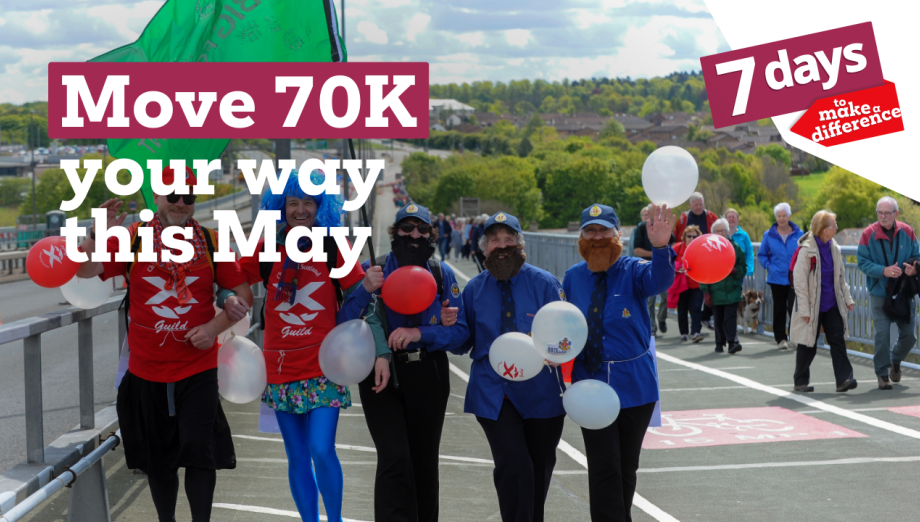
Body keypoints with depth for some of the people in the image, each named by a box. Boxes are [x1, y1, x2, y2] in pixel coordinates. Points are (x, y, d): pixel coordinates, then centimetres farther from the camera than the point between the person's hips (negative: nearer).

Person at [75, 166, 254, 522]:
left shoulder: (210, 242, 2)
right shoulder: (132, 238, 0)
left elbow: (243, 295, 6)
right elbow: (86, 272, -9)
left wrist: (214, 327, -10)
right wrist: (98, 235, -27)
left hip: (197, 369, -1)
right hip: (147, 370, 1)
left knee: (199, 448, -10)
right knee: (158, 458, 12)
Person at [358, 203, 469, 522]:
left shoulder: (443, 275, 5)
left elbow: (460, 331, -3)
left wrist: (420, 333, -17)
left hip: (428, 377, 2)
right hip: (382, 374, -2)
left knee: (424, 461, 10)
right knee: (394, 458, -15)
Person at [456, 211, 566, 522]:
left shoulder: (544, 284, 0)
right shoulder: (474, 289, 5)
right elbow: (463, 344, 7)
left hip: (539, 392, 1)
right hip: (492, 392, -1)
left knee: (540, 467, 15)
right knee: (513, 464, -17)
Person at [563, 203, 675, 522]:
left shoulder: (633, 271, -7)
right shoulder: (573, 278, 3)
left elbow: (659, 280, -29)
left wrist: (661, 247, -48)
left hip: (634, 385, -1)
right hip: (591, 385, 1)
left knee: (627, 467, 11)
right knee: (604, 469, -5)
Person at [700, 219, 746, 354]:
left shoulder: (735, 247, 6)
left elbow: (743, 267, 12)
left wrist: (735, 270, -12)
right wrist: (705, 291, -2)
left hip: (732, 290, 0)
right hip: (716, 290, 1)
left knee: (731, 316, -12)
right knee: (718, 318, 7)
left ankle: (732, 342, -17)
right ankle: (720, 343, 20)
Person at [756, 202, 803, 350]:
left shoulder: (798, 234, 1)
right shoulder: (769, 235, 4)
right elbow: (761, 254, 14)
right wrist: (769, 266, 0)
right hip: (777, 279, 1)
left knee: (793, 307, -10)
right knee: (779, 309, 5)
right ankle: (780, 338, 15)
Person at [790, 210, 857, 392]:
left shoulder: (834, 248, 6)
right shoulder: (806, 250, -13)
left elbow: (841, 276, 17)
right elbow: (800, 282, -13)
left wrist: (847, 298, 11)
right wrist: (804, 309, -15)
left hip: (832, 305, 5)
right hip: (813, 305, -5)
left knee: (838, 340, -5)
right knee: (808, 344, 5)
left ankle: (844, 379, -8)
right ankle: (800, 381, 18)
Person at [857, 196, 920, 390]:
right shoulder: (868, 234, -7)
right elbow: (862, 262, -8)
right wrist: (883, 271, -23)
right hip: (879, 292, -2)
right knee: (882, 334, -4)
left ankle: (895, 360, 36)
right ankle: (882, 373, 10)